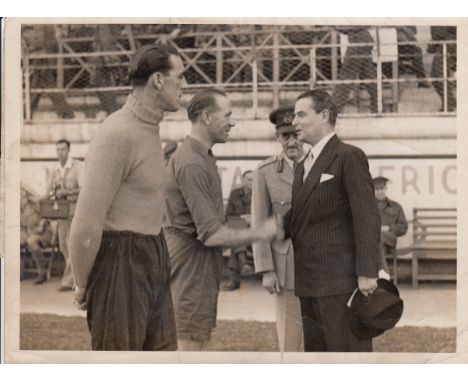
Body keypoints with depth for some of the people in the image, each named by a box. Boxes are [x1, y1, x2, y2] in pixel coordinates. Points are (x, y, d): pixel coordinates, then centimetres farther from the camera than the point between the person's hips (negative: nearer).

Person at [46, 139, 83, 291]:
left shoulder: (77, 167, -6)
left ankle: (68, 280, -9)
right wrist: (53, 193, -8)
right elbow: (48, 191, 15)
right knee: (63, 246, 7)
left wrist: (66, 192, -20)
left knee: (72, 246, -10)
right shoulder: (54, 170, 11)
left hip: (75, 210, -6)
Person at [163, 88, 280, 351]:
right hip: (191, 269, -11)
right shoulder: (191, 164, -21)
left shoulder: (202, 157, 14)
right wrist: (260, 234, -14)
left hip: (204, 269, 11)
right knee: (188, 346, -8)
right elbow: (211, 234, -24)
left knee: (199, 341, 14)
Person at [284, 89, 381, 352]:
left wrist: (367, 273, -19)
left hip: (340, 279, -9)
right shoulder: (304, 165, 20)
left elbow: (367, 218, -13)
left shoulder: (349, 157, -7)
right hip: (309, 282, 9)